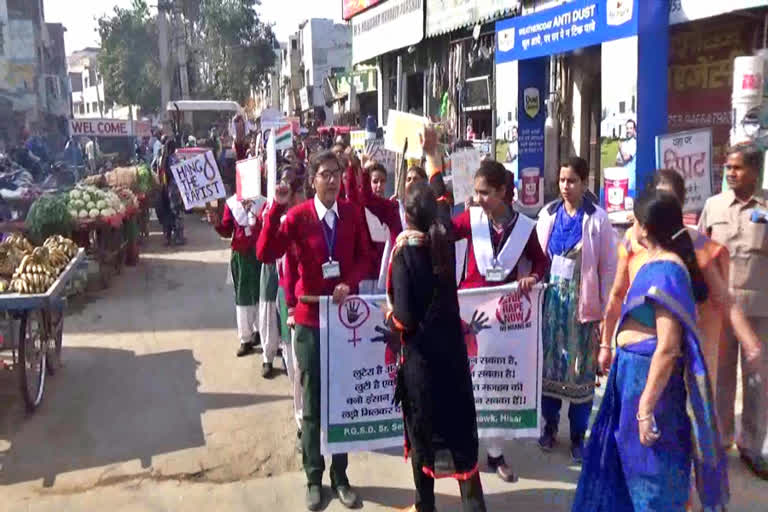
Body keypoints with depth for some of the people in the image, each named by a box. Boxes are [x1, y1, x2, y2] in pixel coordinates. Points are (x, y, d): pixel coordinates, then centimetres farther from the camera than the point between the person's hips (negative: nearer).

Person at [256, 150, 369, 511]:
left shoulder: (353, 213, 0)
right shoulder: (297, 216, -9)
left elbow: (364, 257, 6)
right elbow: (266, 255, -19)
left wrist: (350, 283, -13)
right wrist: (276, 207, -27)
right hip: (311, 318, -2)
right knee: (312, 403, 8)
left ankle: (340, 476, 28)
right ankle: (314, 478, 24)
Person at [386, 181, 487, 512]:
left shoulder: (404, 252, -17)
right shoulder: (444, 242, -3)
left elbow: (405, 317, -22)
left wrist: (392, 318, 1)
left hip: (421, 352, -5)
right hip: (451, 347, 5)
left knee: (422, 430, 10)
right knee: (459, 423, 12)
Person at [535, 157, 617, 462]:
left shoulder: (597, 219, -8)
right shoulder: (548, 215, 3)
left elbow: (608, 267, -5)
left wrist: (604, 310, -6)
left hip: (582, 300, -3)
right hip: (551, 297, 3)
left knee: (581, 368, 5)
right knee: (548, 362, 10)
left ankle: (578, 435, 18)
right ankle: (550, 425, 27)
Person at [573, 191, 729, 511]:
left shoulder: (664, 272, -24)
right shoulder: (660, 264, 5)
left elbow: (668, 348, -28)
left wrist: (646, 408, -25)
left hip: (649, 377, -9)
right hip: (636, 371, 9)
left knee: (651, 472, 7)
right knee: (631, 461, 23)